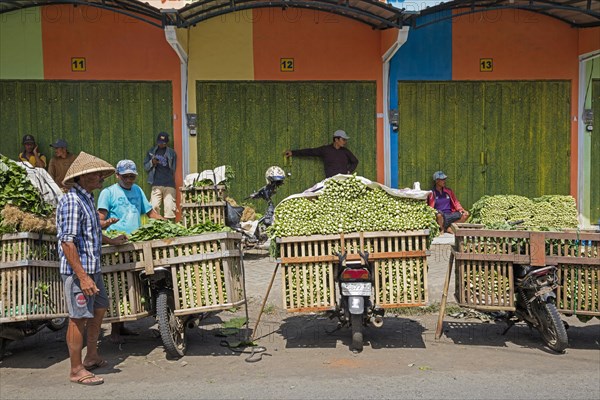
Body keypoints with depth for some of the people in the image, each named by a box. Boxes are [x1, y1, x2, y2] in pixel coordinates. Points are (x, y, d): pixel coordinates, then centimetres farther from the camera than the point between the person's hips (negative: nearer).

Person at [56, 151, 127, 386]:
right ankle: (76, 370, 11)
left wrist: (110, 241, 37)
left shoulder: (87, 199, 13)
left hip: (92, 268, 10)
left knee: (99, 309, 19)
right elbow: (67, 242, -23)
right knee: (79, 319, -1)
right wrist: (82, 276, -26)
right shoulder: (72, 201, -19)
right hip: (78, 270, -10)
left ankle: (91, 357, 34)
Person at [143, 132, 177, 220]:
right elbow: (146, 166, 14)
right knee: (154, 207, -9)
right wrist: (152, 162, -5)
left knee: (169, 207, -6)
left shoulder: (172, 152, 12)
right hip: (156, 184, 0)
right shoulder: (151, 152, 13)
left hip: (169, 184, 0)